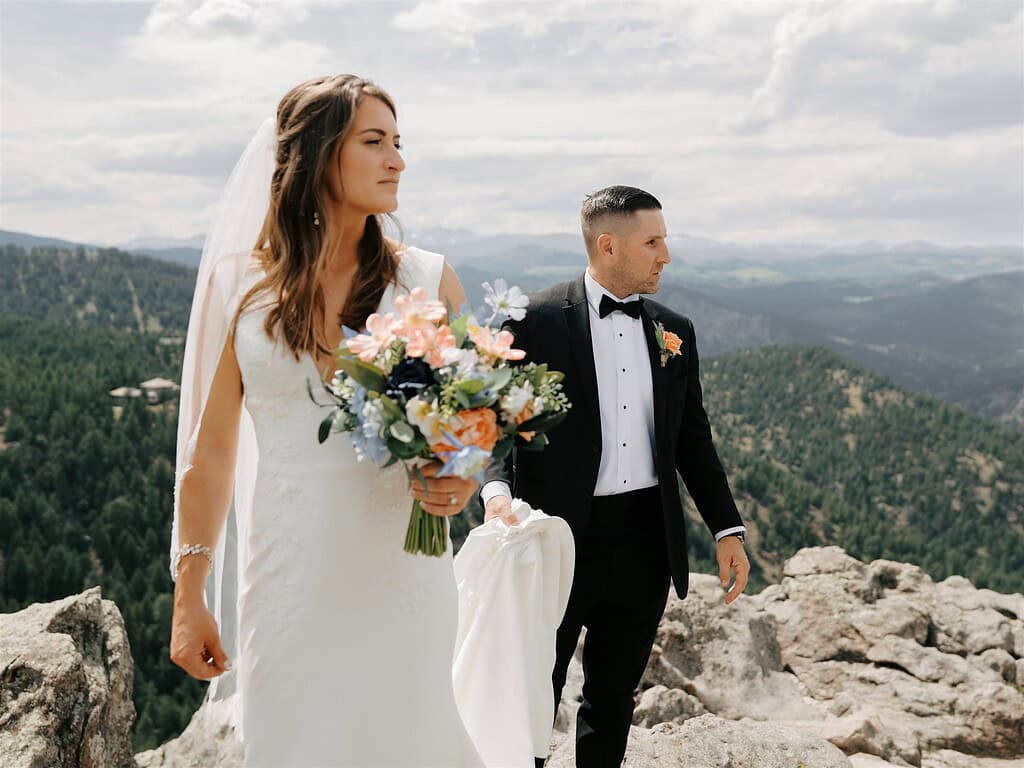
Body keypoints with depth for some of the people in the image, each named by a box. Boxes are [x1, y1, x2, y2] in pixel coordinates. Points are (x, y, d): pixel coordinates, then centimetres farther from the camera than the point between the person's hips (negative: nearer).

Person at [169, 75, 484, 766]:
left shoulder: (427, 280, 0)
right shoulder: (239, 286, -1)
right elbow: (212, 449, 4)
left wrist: (463, 480, -17)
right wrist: (189, 597, 6)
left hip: (399, 571, 0)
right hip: (286, 574, 0)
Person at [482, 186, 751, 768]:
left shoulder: (675, 332, 9)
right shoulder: (536, 321, -7)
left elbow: (694, 437, 14)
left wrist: (727, 528, 10)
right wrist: (497, 490, -27)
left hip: (646, 542, 5)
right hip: (560, 540, -4)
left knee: (614, 697, 17)